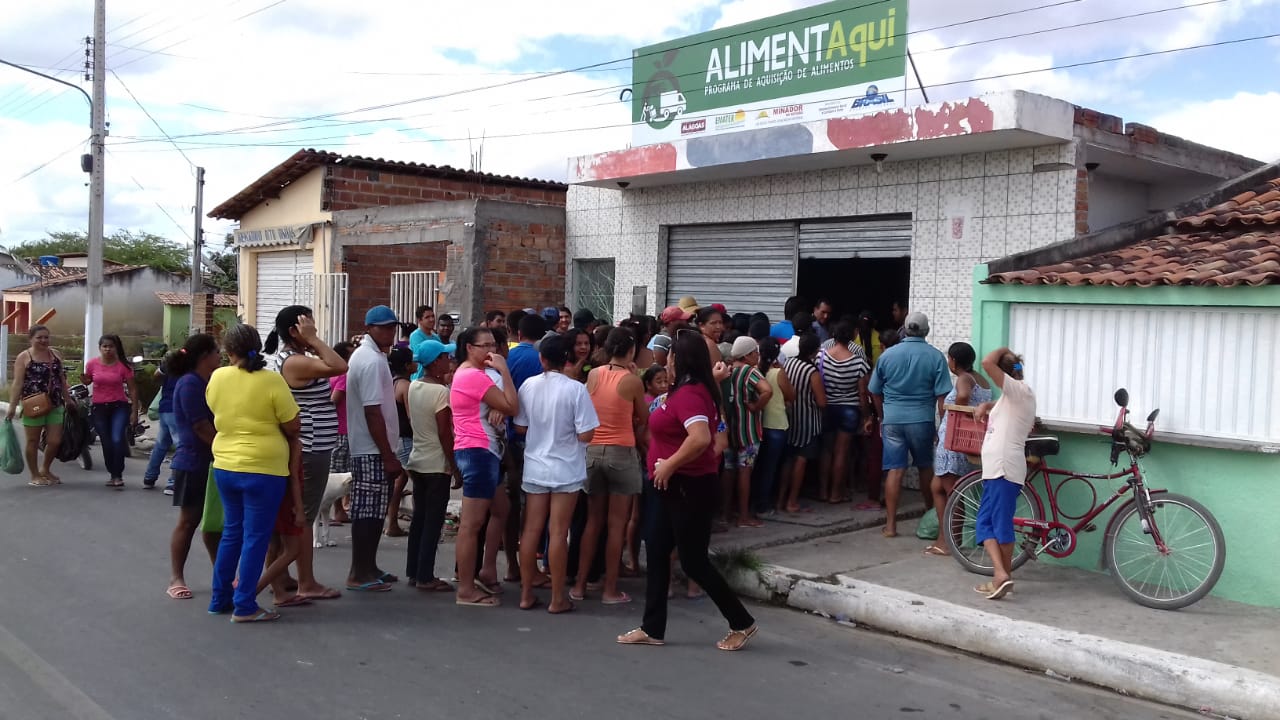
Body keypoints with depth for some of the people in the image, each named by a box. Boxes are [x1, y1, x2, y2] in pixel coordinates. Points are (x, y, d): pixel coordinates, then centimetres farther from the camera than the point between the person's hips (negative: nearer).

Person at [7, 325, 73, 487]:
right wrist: (13, 406, -13)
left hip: (55, 406, 4)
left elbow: (62, 380, 18)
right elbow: (17, 383, -8)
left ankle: (45, 469, 26)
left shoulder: (55, 354, 10)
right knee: (33, 441, 5)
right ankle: (35, 476, 16)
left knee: (55, 441, 2)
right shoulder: (24, 357, -3)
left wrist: (68, 399, 21)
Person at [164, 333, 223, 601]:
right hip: (193, 463, -8)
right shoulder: (190, 383, -15)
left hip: (212, 463, 8)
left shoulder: (208, 383, 12)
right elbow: (201, 426, -19)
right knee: (189, 521, -1)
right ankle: (176, 579, 9)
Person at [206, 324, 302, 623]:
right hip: (263, 469, -5)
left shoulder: (217, 377, 0)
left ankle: (219, 599, 26)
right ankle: (244, 606, 4)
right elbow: (293, 427, -10)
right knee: (255, 538, 2)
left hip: (224, 466, 6)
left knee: (231, 533, 19)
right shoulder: (272, 381, -15)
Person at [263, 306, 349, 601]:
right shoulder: (294, 362, -19)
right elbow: (340, 367, -28)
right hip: (310, 450, -11)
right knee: (305, 516, -4)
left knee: (299, 515, 14)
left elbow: (331, 366, 16)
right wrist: (313, 339, -22)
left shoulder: (294, 358, 13)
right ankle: (307, 584, 2)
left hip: (309, 448, 11)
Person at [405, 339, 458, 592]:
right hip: (437, 464, -8)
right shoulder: (441, 391, -17)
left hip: (417, 461, 8)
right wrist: (454, 463, -10)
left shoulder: (413, 387, 6)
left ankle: (413, 572, 20)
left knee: (419, 517, 14)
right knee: (433, 521, -2)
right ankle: (425, 577, 1)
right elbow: (444, 433, -18)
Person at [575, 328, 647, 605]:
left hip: (592, 450, 5)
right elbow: (643, 418, 2)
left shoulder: (594, 375, 2)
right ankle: (610, 590, 7)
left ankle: (580, 584, 17)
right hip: (622, 452, -4)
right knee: (616, 524, 3)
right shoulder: (632, 380, -9)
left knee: (593, 520, 14)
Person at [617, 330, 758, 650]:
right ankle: (652, 628, 18)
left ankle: (742, 623, 13)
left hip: (690, 487, -11)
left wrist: (669, 465, -26)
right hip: (677, 486, 11)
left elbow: (700, 438, -37)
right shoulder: (692, 390, 11)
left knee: (693, 560, -1)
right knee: (657, 551, 12)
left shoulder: (688, 394, -21)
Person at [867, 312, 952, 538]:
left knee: (895, 470, 0)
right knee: (926, 467, 17)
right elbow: (942, 395, -7)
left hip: (892, 420, 1)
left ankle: (890, 525, -2)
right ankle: (930, 514, 34)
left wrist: (882, 417, 24)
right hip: (922, 420, -1)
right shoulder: (935, 356, -4)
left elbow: (875, 392, 10)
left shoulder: (888, 355, 2)